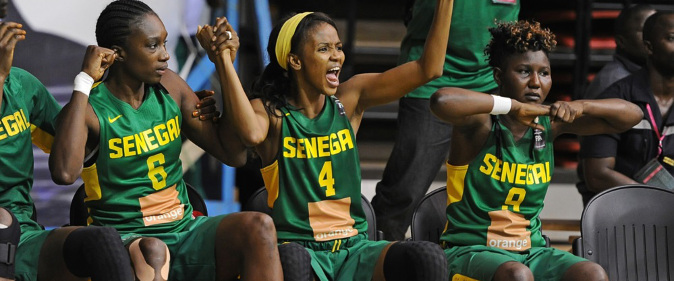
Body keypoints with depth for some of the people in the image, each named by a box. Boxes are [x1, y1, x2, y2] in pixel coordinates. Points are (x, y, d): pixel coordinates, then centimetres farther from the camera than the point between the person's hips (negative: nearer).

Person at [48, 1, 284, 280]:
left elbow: (232, 152, 12)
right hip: (125, 242, -6)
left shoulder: (169, 87, 9)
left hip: (185, 232, 6)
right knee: (152, 251, -40)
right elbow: (64, 172, -30)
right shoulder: (91, 108, -8)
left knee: (259, 227, -23)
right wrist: (84, 81, -23)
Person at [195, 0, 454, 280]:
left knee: (429, 258, -25)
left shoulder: (349, 100, 7)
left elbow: (428, 68, 1)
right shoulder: (270, 112, -4)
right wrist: (223, 60, -31)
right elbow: (252, 133, -31)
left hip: (354, 247, 4)